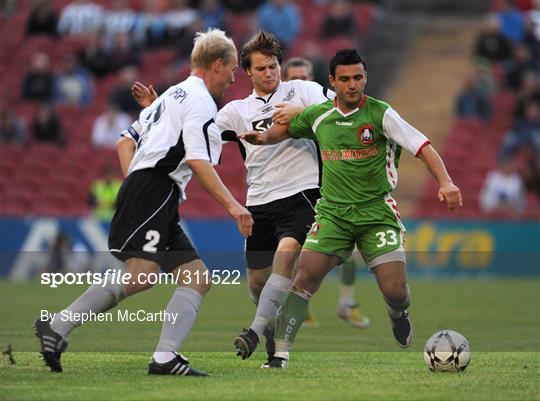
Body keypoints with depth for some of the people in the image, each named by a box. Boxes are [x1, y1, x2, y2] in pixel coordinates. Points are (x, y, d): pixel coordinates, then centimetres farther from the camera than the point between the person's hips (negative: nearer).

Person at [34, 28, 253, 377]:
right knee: (141, 275, -25)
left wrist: (134, 185, 22)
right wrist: (231, 204, -13)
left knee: (198, 279, 4)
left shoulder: (173, 95, 28)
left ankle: (165, 357, -11)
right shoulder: (200, 100, -2)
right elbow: (198, 161, -13)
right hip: (155, 192, -11)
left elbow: (126, 141, 28)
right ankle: (57, 327, -24)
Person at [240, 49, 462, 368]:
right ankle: (280, 354, -13)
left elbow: (422, 147, -12)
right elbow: (287, 129, 26)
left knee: (395, 291, -11)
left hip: (377, 211, -2)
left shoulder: (380, 114, -7)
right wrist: (265, 137, 4)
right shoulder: (318, 115, 5)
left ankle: (399, 314, 29)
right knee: (305, 276, -17)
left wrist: (445, 181, -26)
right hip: (332, 212, 2)